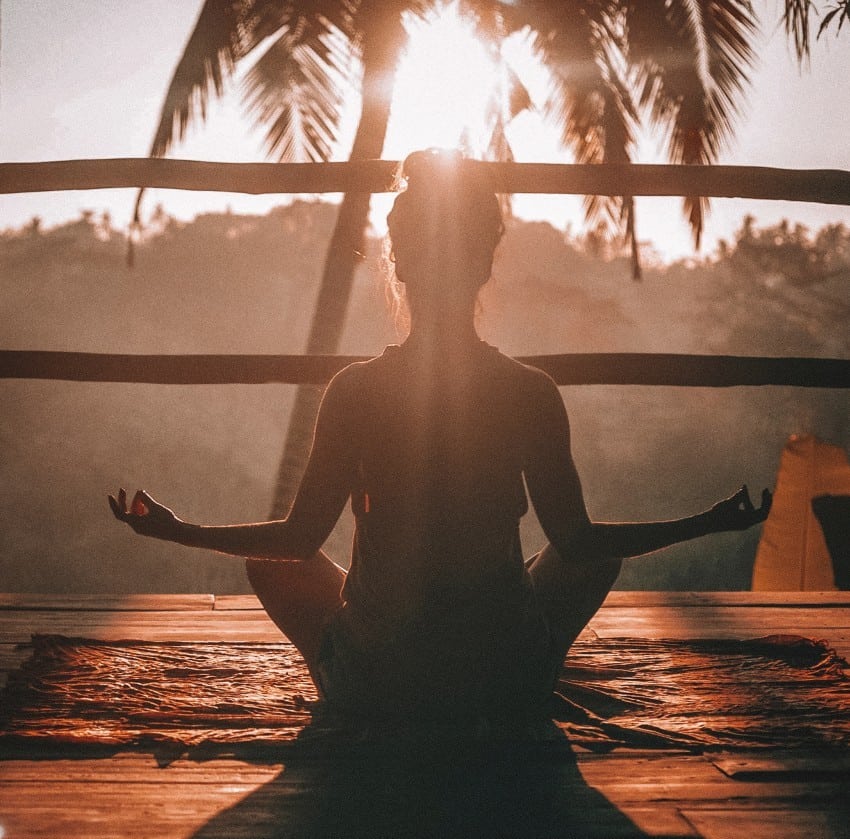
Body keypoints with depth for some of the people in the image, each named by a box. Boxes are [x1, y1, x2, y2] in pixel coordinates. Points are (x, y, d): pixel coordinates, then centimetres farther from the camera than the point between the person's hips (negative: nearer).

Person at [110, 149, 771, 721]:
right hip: (508, 689, 1)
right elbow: (577, 540, -2)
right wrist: (709, 523, 10)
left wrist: (176, 530, 11)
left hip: (372, 687, 0)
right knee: (601, 553, 28)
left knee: (270, 562, 27)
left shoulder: (355, 390, -11)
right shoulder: (532, 393, -10)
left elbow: (300, 539, -4)